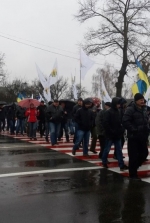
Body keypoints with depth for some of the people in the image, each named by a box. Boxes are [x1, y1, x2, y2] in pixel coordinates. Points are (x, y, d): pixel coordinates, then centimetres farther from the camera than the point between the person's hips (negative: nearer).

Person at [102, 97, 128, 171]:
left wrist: (121, 130, 2)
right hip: (110, 135, -6)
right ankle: (104, 162, 23)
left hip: (118, 135, 6)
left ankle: (121, 165, 2)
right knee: (107, 149, 7)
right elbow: (106, 124, -17)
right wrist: (112, 131, -18)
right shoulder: (108, 112, -11)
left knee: (119, 150, 3)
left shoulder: (118, 112, 10)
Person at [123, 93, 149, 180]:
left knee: (144, 153, 12)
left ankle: (134, 167, 32)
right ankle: (133, 174, 9)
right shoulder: (130, 109, -12)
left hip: (143, 136, 8)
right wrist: (134, 129, -22)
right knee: (133, 155, -2)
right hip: (133, 137, -8)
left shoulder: (143, 109, 14)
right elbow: (125, 121, -21)